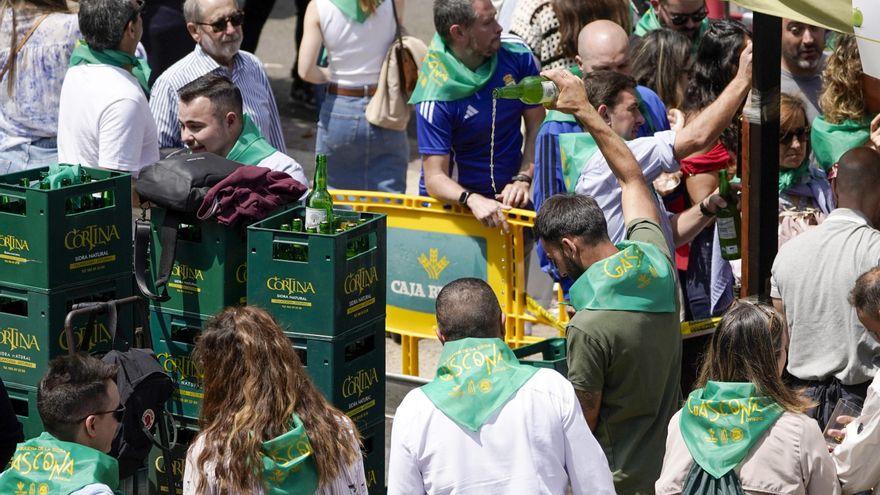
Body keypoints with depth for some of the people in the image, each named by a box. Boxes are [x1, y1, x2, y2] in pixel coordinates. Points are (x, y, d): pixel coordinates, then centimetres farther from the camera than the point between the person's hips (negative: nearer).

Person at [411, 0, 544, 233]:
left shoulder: (517, 55, -5)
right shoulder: (436, 95, -18)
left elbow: (537, 126, 1)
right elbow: (435, 178, -18)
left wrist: (522, 180, -15)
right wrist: (472, 200, -38)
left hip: (506, 196, 3)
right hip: (451, 202, -3)